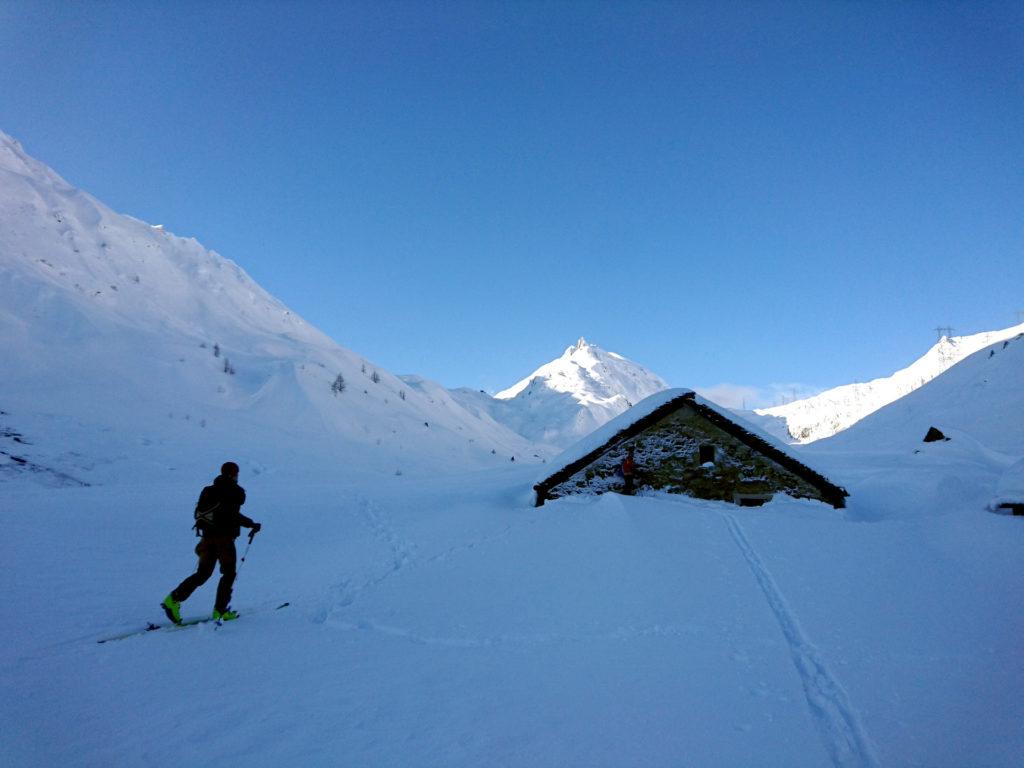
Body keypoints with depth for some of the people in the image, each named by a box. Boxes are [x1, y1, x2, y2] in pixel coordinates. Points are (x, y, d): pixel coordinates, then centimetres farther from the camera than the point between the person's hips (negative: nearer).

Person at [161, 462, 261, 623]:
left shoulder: (208, 490, 13)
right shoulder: (235, 491, -7)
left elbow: (198, 513, 15)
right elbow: (232, 513, -19)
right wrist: (252, 524, -12)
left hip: (207, 536, 6)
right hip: (224, 537, -6)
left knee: (203, 573, 14)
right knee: (229, 574, 8)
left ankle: (174, 598, 2)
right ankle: (220, 610, 6)